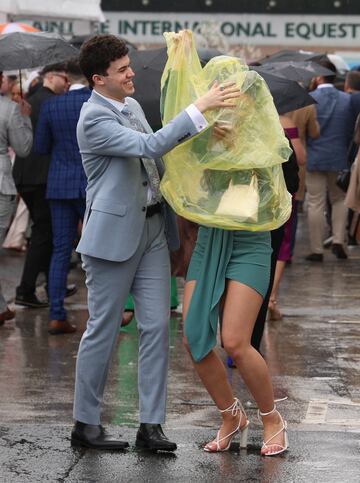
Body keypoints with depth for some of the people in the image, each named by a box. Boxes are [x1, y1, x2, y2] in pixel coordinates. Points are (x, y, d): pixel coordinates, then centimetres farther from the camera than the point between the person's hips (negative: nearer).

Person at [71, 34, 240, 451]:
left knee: (156, 326, 2)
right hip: (115, 233, -8)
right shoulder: (94, 119, -16)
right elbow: (149, 146, -28)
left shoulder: (131, 105, 11)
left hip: (152, 227, 8)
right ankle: (85, 424, 13)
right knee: (103, 330, 1)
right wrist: (200, 107, -30)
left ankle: (150, 424, 6)